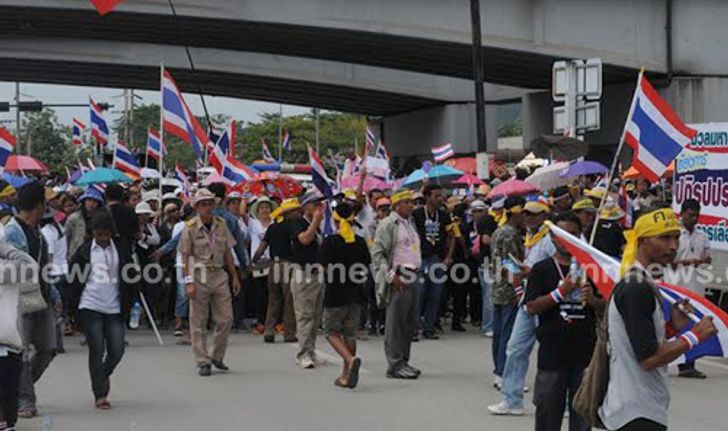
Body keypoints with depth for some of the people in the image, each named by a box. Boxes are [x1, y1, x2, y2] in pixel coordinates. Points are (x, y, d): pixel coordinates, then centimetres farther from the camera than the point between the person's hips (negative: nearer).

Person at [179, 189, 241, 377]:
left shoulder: (221, 224, 6)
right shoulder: (190, 228, -6)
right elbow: (185, 257, -7)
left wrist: (234, 276, 12)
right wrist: (189, 282, -13)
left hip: (220, 275, 4)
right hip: (199, 276, -4)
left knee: (225, 319, 2)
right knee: (199, 322, 0)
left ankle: (217, 356, 19)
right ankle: (203, 362, 6)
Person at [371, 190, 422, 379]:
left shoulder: (410, 223, 19)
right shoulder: (388, 224, -7)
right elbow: (377, 253, -12)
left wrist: (417, 271, 15)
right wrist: (391, 276, -16)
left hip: (413, 276, 9)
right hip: (398, 278, -9)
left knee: (410, 322, 11)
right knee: (396, 322, -6)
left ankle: (403, 361, 19)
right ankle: (395, 365, -3)